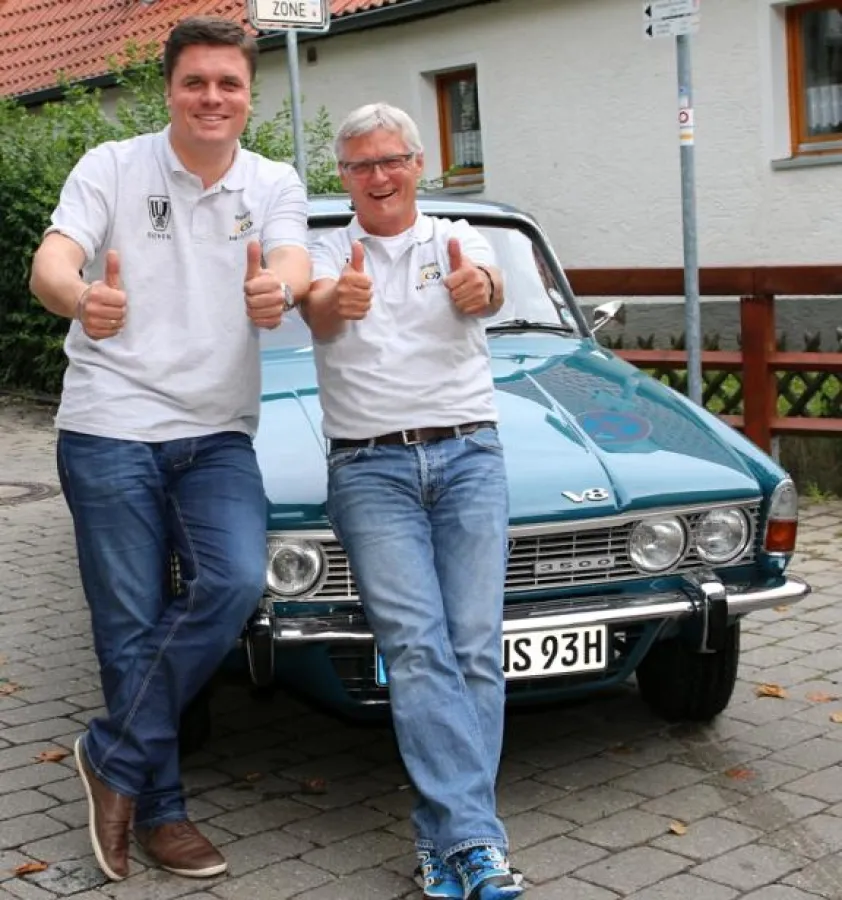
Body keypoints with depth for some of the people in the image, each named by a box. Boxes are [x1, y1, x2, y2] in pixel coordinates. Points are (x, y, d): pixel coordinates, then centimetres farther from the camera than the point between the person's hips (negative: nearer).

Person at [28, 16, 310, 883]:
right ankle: (158, 809, 15)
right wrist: (82, 299, -39)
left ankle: (115, 755, 0)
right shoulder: (111, 167, 0)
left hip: (217, 431, 2)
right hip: (111, 427, -2)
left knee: (236, 581, -19)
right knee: (132, 625, -1)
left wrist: (277, 291, -38)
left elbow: (295, 266, -12)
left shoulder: (274, 184, 7)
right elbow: (49, 263, -14)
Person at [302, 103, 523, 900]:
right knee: (417, 649, -16)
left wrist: (478, 291, -39)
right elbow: (317, 309, -14)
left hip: (469, 454, 1)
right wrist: (335, 302, -40)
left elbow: (489, 292, -13)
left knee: (475, 649, -10)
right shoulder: (328, 252, 10)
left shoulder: (459, 241, 11)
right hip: (370, 468, -1)